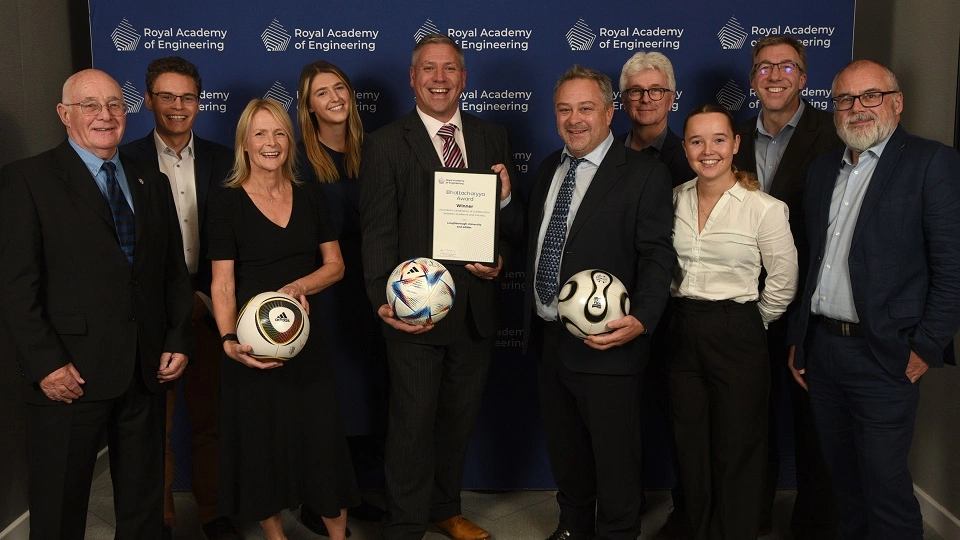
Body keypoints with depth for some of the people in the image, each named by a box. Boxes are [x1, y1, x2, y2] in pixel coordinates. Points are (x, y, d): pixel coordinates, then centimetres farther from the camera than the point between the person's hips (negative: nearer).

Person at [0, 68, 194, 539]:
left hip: (146, 373, 5)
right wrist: (46, 364, -15)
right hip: (68, 377, -4)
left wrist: (178, 341, 3)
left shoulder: (153, 183, 12)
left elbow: (175, 272, 13)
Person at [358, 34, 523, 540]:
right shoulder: (384, 144, -4)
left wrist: (501, 255, -13)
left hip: (477, 305, 4)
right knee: (412, 424, 4)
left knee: (459, 418, 19)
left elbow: (515, 224, 9)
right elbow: (377, 232, -9)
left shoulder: (492, 137, 7)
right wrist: (384, 300, -22)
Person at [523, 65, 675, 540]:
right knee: (563, 447, 21)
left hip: (605, 343, -6)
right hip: (548, 337, 7)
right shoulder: (548, 169, 13)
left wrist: (641, 320, -26)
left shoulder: (645, 175, -9)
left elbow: (657, 255, -15)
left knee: (614, 456, 7)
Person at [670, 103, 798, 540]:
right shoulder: (675, 199, 2)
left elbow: (783, 283, -3)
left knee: (735, 455, 8)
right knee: (691, 451, 16)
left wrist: (749, 325, 5)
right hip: (682, 335, 4)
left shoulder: (765, 209, -11)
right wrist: (684, 316, 10)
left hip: (736, 338, -4)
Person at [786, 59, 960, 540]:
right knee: (842, 477, 17)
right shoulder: (822, 169, 13)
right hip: (821, 349, 6)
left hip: (883, 355, -6)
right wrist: (798, 338, 12)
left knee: (884, 481, 0)